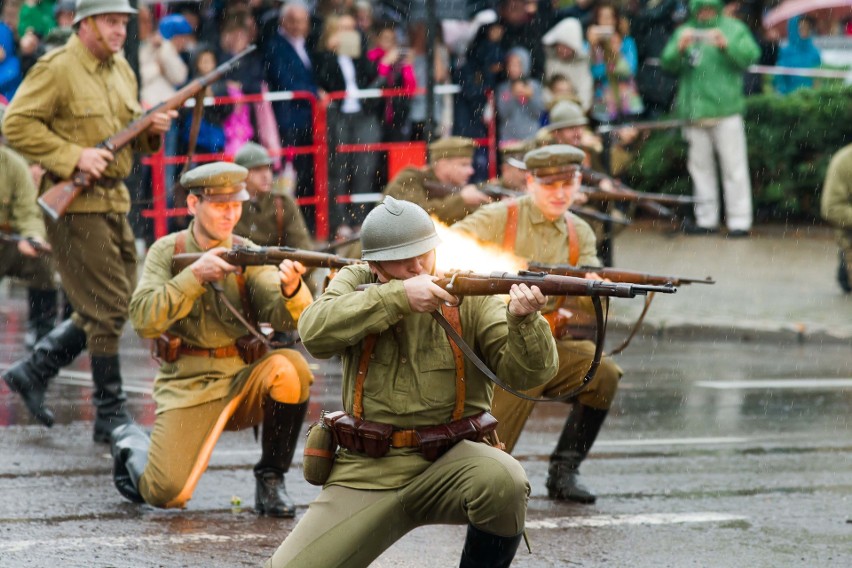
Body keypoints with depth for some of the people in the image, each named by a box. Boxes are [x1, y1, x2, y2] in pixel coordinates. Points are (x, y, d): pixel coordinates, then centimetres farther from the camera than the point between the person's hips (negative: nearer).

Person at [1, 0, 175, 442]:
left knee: (109, 307, 11)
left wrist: (151, 129, 2)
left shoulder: (121, 70, 14)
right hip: (74, 203, -9)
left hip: (114, 202, 9)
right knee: (105, 309, -8)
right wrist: (74, 156, -20)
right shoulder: (57, 69, -11)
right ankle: (111, 415, 0)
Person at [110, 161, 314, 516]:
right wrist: (194, 275, -25)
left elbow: (283, 318, -12)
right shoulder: (167, 252, -1)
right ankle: (131, 446, 19)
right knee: (167, 494, -19)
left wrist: (291, 289, -35)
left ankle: (271, 480, -10)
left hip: (242, 380, 2)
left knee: (289, 368, -30)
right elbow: (144, 320, -15)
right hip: (187, 389, -2)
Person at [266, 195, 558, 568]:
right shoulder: (355, 283, 4)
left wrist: (523, 320, -30)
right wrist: (399, 296, -25)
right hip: (368, 472, 1)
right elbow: (315, 331, -17)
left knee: (504, 480, -35)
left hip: (451, 459, -1)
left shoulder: (468, 294, -1)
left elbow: (529, 372, -8)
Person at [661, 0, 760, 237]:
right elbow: (668, 63, 3)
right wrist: (680, 48, -18)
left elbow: (751, 55, -7)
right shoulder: (684, 31, 13)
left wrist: (726, 45, -23)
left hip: (726, 110, -4)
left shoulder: (734, 29, 6)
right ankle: (706, 220, 16)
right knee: (700, 167, 9)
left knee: (734, 167, -6)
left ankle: (739, 220, -5)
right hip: (694, 109, 4)